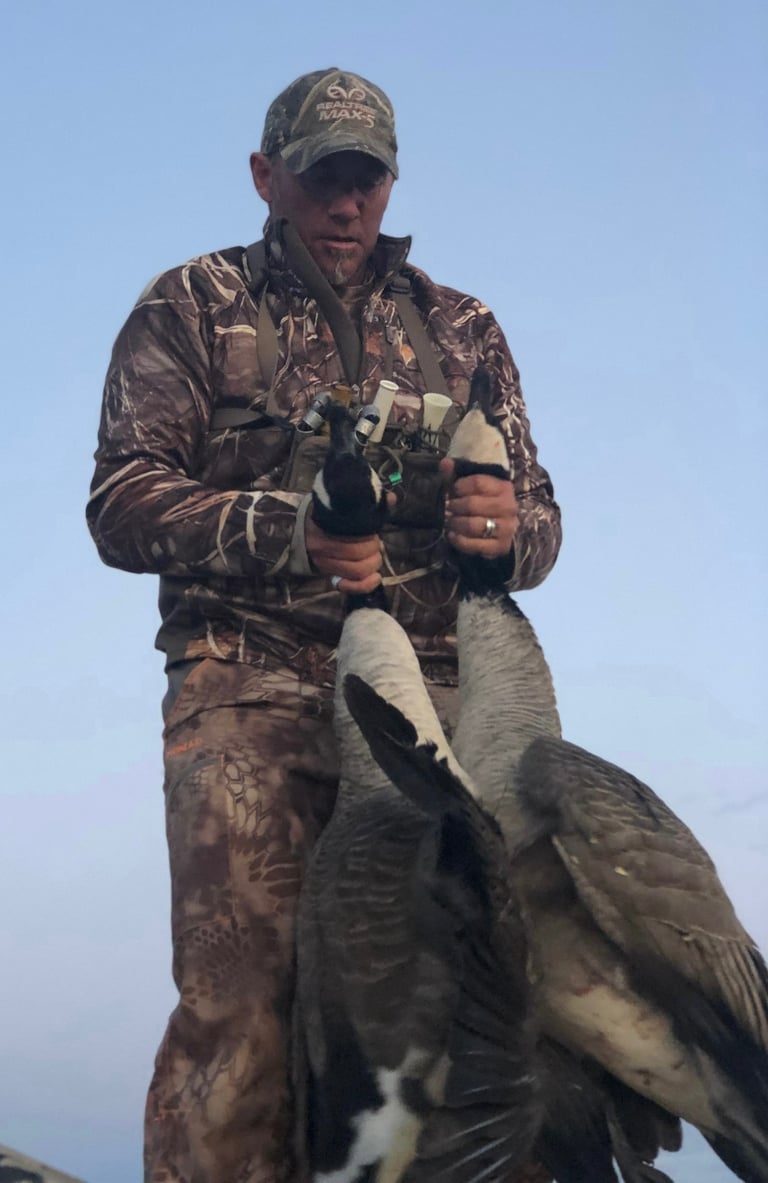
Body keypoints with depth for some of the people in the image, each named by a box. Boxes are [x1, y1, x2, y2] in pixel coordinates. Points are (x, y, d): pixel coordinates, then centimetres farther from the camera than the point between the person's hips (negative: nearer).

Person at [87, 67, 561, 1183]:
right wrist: (282, 531, -12)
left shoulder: (460, 328, 24)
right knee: (239, 988, -15)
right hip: (251, 686, -2)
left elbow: (538, 522, 21)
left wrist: (510, 528, -5)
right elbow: (122, 505, 4)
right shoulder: (192, 309, 15)